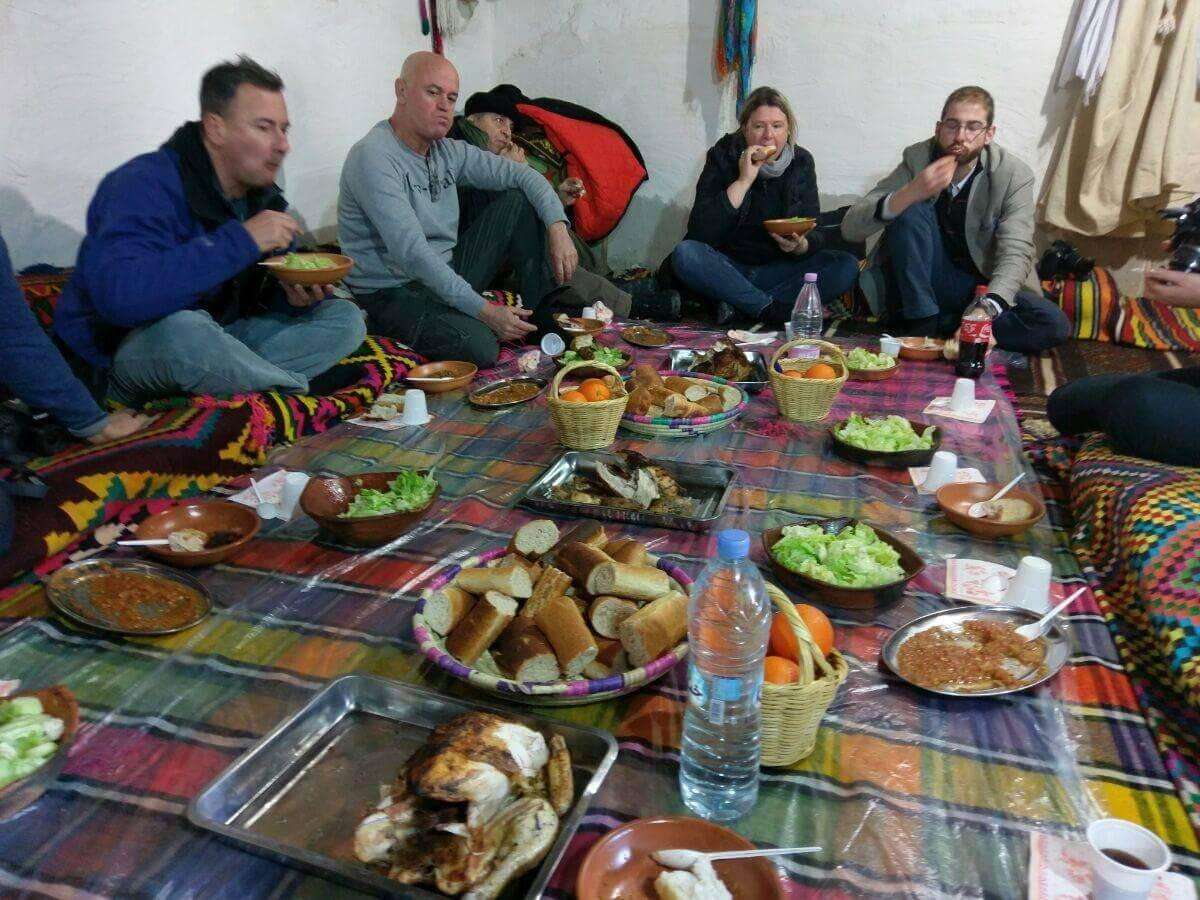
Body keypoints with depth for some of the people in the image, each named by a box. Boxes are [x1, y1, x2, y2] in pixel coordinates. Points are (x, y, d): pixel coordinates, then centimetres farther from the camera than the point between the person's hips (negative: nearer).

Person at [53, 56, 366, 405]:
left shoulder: (263, 196, 4)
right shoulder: (144, 185, -20)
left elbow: (269, 295, 12)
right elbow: (120, 295, -37)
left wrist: (295, 298, -14)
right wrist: (240, 241, -33)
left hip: (218, 339, 7)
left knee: (345, 317, -4)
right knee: (184, 330, -41)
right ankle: (302, 391, -17)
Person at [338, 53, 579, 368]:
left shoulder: (448, 151, 6)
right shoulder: (372, 157, -19)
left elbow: (522, 175, 8)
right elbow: (412, 252, -28)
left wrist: (558, 228, -11)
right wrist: (485, 311, -30)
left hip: (448, 274, 8)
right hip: (395, 293, -8)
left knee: (519, 202, 1)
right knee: (479, 346, -35)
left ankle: (545, 315, -3)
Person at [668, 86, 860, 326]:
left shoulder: (801, 162, 2)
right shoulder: (723, 156, -5)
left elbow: (814, 235, -1)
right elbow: (700, 232, -18)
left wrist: (801, 246, -25)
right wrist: (743, 181, -22)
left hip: (779, 270, 3)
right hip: (727, 268, -2)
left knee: (846, 266, -21)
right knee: (685, 254, -32)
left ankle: (737, 305, -24)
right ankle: (774, 309, -27)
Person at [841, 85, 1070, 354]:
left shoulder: (1014, 175, -11)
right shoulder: (917, 159, -10)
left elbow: (1015, 252, -21)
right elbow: (850, 228, -19)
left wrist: (986, 309, -41)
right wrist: (909, 194, -37)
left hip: (984, 286, 1)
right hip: (923, 286, 0)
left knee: (1055, 325, -25)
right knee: (910, 212, -25)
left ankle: (936, 324, -19)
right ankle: (923, 326, -22)